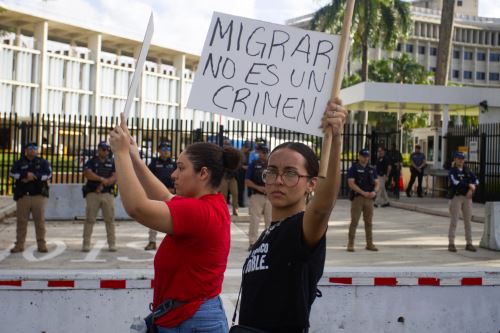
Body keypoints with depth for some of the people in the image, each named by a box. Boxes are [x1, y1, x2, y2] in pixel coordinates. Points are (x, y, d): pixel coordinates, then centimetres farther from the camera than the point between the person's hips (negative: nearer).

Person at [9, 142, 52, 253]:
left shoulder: (43, 162, 11)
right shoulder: (19, 163, 13)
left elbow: (48, 174, -5)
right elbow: (13, 173, -5)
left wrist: (33, 176, -13)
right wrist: (26, 174, -18)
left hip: (39, 195, -1)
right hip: (22, 195, 1)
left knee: (40, 220, -3)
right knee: (21, 221, 2)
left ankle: (41, 244, 1)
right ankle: (19, 245, 8)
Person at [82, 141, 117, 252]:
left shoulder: (112, 162, 12)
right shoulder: (91, 161, 8)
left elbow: (115, 177, 0)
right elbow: (87, 173, -10)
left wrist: (102, 185, -11)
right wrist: (102, 179, -16)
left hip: (108, 194, 1)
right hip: (92, 193, -1)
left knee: (110, 219, 0)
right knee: (90, 219, -3)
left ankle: (112, 244, 4)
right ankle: (86, 244, 0)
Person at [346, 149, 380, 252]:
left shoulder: (372, 169, 14)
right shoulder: (354, 169, -1)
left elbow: (377, 183, 12)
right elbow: (351, 183, -11)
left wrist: (374, 192, -9)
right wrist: (363, 192, -17)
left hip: (369, 198, 5)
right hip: (357, 197, -4)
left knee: (369, 222, 8)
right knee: (354, 221, -7)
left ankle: (369, 244, 14)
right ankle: (350, 244, -3)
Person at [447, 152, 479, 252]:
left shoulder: (467, 170, 13)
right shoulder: (452, 171, -2)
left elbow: (476, 180, 2)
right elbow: (456, 182, -19)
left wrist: (471, 189, -15)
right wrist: (469, 185, -19)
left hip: (467, 197, 5)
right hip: (456, 197, -5)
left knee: (468, 221, 5)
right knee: (454, 221, -5)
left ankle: (469, 244, 11)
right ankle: (451, 244, -1)